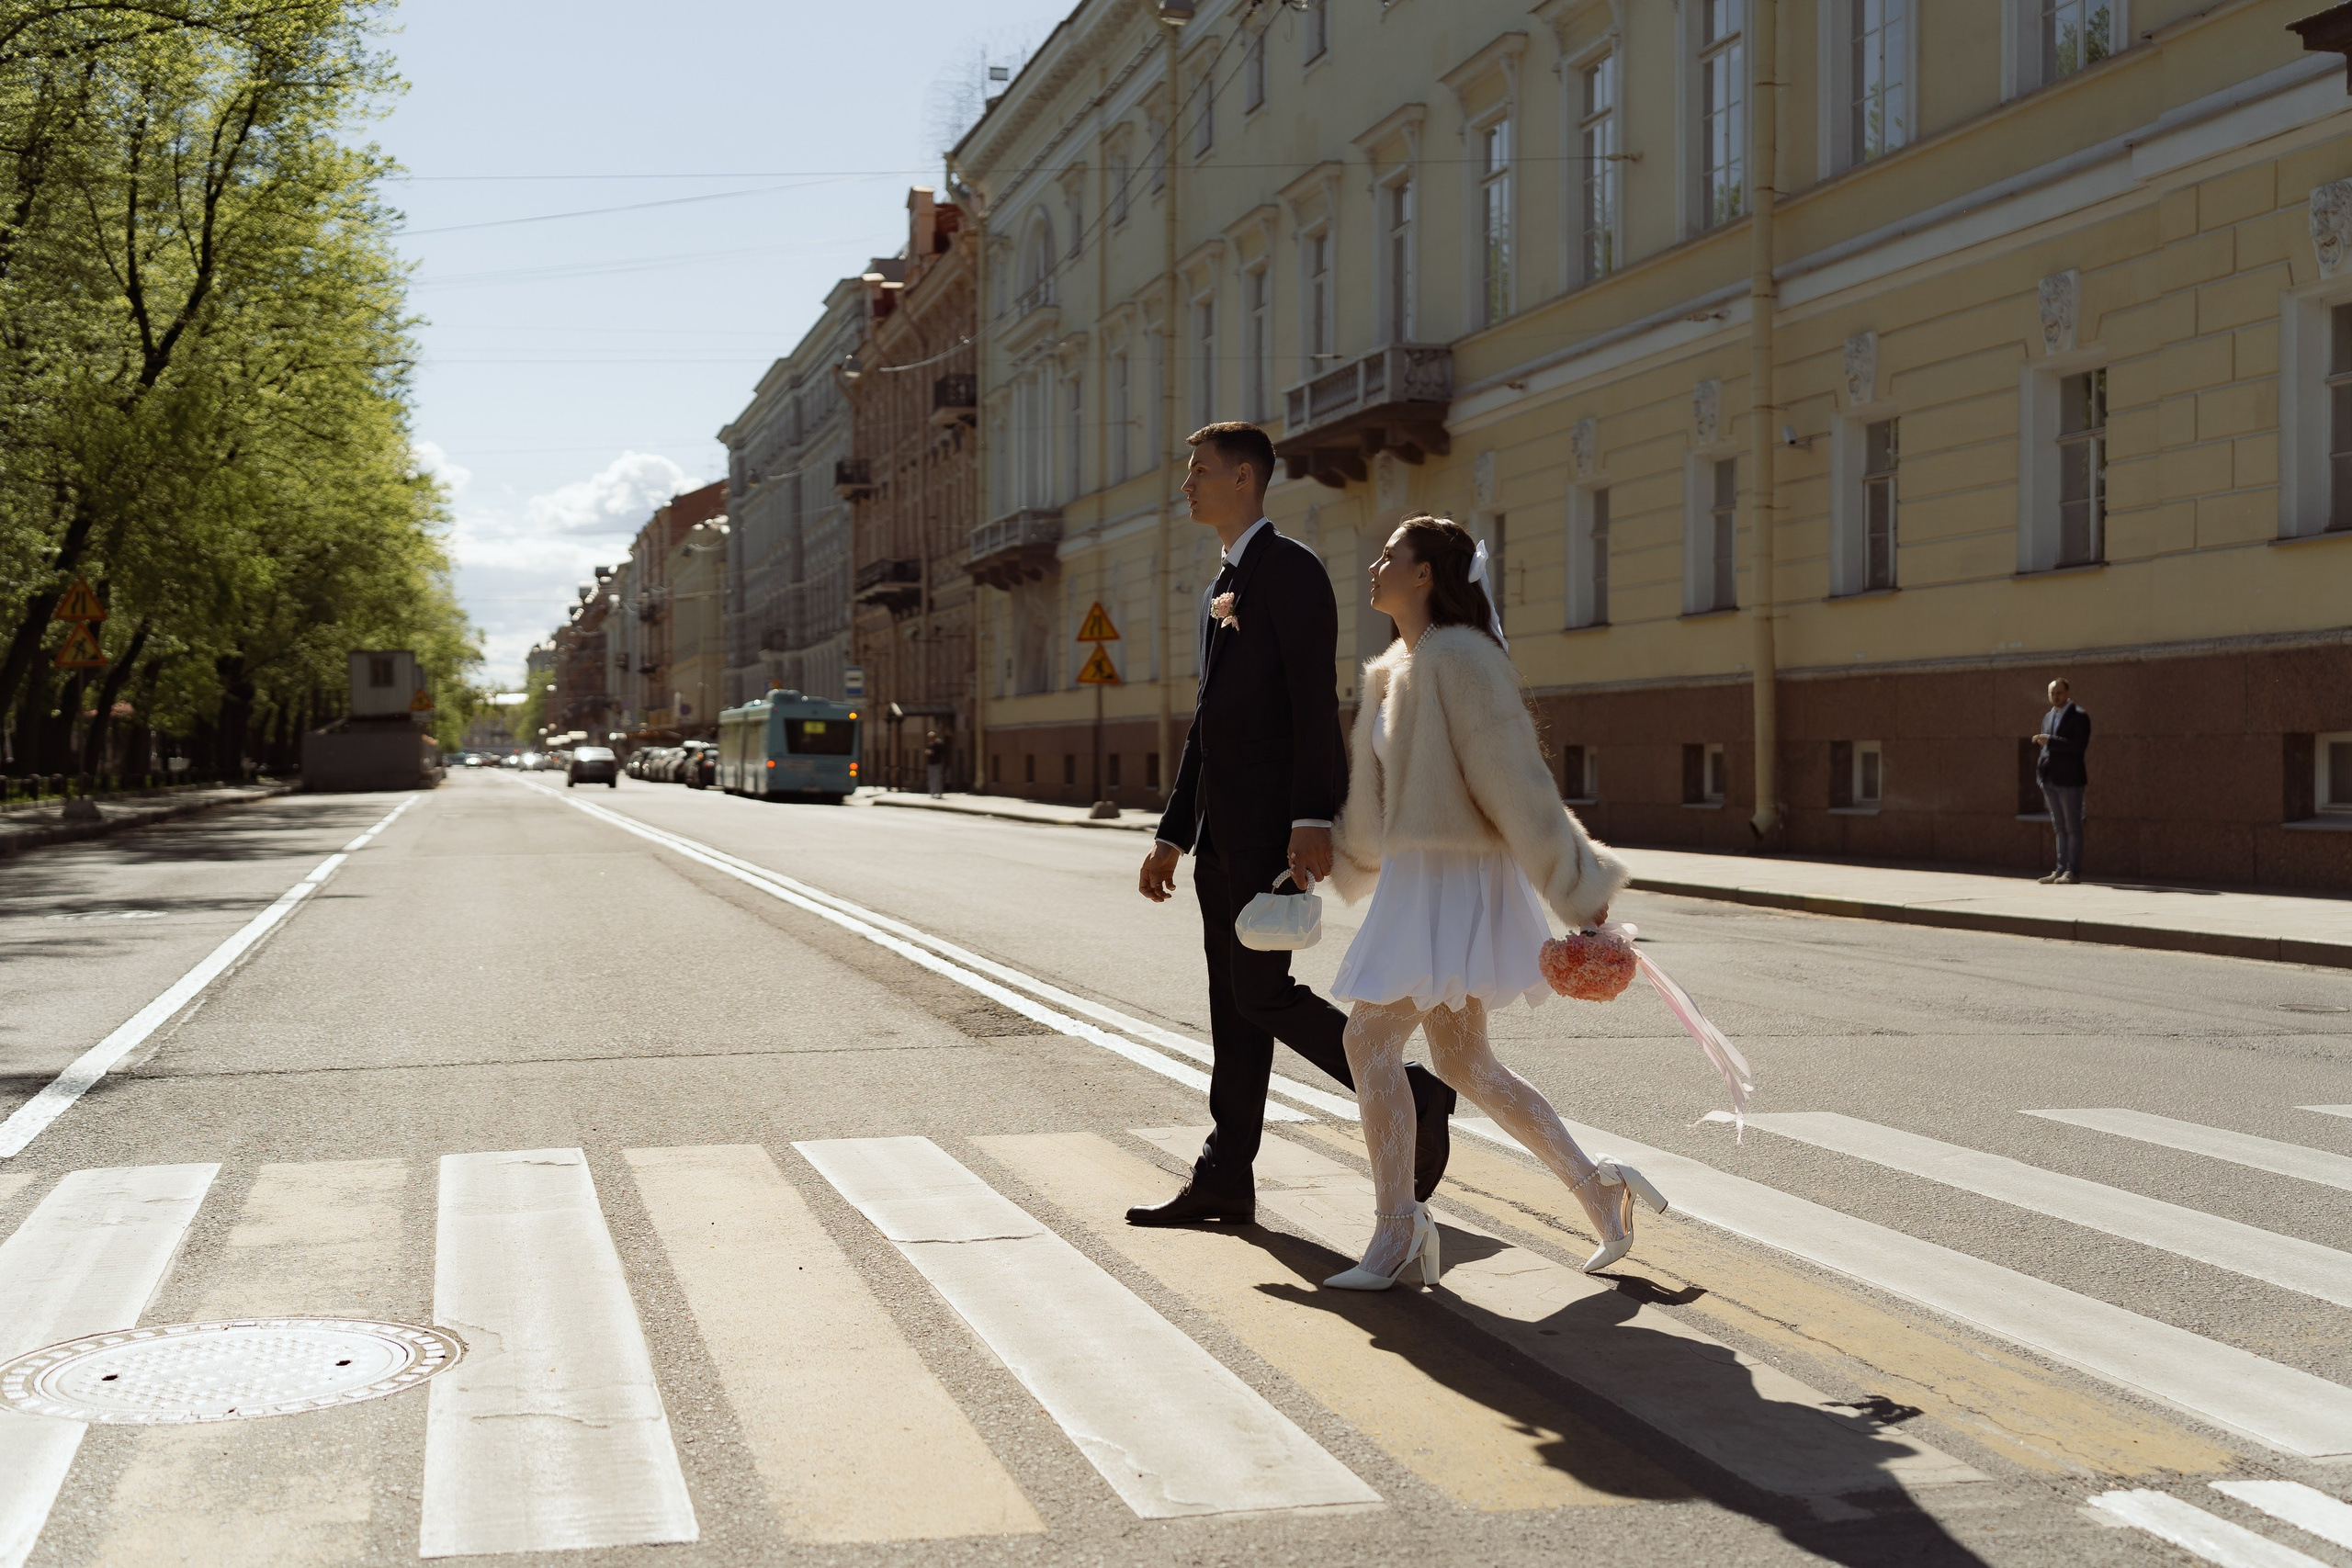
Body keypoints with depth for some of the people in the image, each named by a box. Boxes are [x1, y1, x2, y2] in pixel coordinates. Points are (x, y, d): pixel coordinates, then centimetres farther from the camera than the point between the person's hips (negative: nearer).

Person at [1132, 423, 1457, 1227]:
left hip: (1276, 822, -9)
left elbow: (1315, 700, -18)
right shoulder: (1222, 587, 20)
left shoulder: (1291, 569, -9)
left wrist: (1312, 819, -25)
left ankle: (1409, 1095, 2)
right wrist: (1173, 836, 19)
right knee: (1233, 1000, 8)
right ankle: (1225, 1177, 11)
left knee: (1261, 992, -10)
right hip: (1223, 827, 9)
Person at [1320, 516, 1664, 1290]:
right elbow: (1378, 789, 25)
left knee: (1370, 1039, -10)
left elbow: (1516, 778, -20)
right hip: (1414, 880, 10)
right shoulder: (1395, 671, 12)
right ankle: (1596, 1185, 22)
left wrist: (1577, 887, -21)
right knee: (1462, 1061, 13)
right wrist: (1351, 861, 35)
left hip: (1456, 883, -10)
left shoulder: (1458, 658, -17)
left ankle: (1395, 1233, -2)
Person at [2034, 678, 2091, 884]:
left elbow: (2079, 745, -18)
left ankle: (2073, 871, -1)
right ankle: (2061, 869, 12)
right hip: (2050, 780, 7)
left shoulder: (2079, 717, -6)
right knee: (2060, 827, 10)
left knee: (2072, 827, -3)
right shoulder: (2048, 717, 16)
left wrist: (2050, 741, -20)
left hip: (2069, 780, -7)